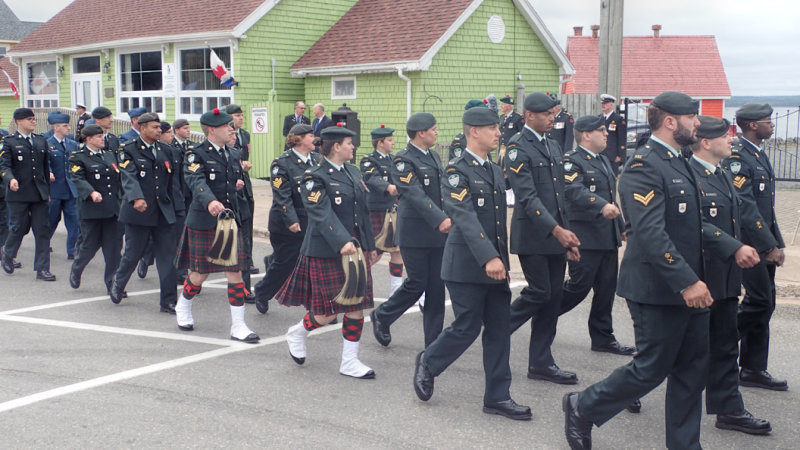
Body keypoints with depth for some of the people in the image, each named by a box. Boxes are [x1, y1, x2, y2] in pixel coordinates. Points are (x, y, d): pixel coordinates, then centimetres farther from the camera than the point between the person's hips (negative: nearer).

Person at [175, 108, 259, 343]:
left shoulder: (233, 155, 10)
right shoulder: (195, 155, -11)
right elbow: (197, 183, -30)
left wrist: (238, 184, 9)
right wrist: (210, 202, -47)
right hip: (203, 222, -5)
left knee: (235, 272, 0)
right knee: (200, 273, 8)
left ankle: (238, 326, 5)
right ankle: (183, 308, 38)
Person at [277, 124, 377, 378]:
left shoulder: (353, 173, 13)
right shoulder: (315, 178, -11)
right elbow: (322, 214, -23)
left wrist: (370, 246, 17)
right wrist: (342, 242, -35)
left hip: (355, 249, 7)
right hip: (326, 253, -7)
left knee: (356, 307, 5)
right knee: (328, 312, -2)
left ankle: (349, 362, 14)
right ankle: (298, 333, 28)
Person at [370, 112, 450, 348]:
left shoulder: (433, 156, 14)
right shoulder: (403, 160, -12)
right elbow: (416, 195, -24)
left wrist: (449, 217, 13)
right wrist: (440, 220, -34)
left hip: (438, 232, 7)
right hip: (415, 233, -7)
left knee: (436, 287, 6)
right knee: (417, 283, -2)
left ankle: (434, 342, 12)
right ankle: (381, 316, 23)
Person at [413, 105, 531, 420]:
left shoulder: (495, 171, 15)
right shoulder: (457, 171, -11)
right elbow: (466, 218, -23)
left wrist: (502, 258, 18)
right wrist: (488, 258, -33)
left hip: (495, 264, 8)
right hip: (467, 265, -8)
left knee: (499, 330, 7)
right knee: (467, 328, -1)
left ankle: (497, 396, 14)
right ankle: (428, 363, 25)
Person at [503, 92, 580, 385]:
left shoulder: (553, 146, 16)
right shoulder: (518, 149, -10)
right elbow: (527, 197, -19)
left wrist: (567, 235, 14)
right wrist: (556, 230, -27)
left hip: (556, 234, 8)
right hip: (532, 235, -8)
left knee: (552, 297, 7)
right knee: (539, 292, -9)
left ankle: (541, 363, 13)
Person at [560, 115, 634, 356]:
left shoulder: (603, 160, 20)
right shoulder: (571, 161, -10)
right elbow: (575, 191, -28)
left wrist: (622, 227, 26)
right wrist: (601, 206, -41)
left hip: (608, 236, 9)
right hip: (585, 236, -9)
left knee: (607, 288, 9)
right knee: (579, 286, -5)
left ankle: (603, 338, 17)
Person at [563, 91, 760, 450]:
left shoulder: (677, 163, 14)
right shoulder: (643, 167, -18)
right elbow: (650, 233, -27)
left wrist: (734, 248, 6)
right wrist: (687, 282, -30)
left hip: (688, 287, 10)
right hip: (658, 290, -10)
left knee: (692, 370, 13)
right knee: (651, 369, 1)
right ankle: (582, 408, 20)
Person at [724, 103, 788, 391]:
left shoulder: (760, 155, 17)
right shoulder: (737, 157, -14)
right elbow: (744, 207, -21)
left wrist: (777, 243, 15)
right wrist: (770, 246, -20)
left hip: (763, 244, 10)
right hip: (748, 244, -10)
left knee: (763, 303, 10)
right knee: (760, 301, -11)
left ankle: (753, 370, 16)